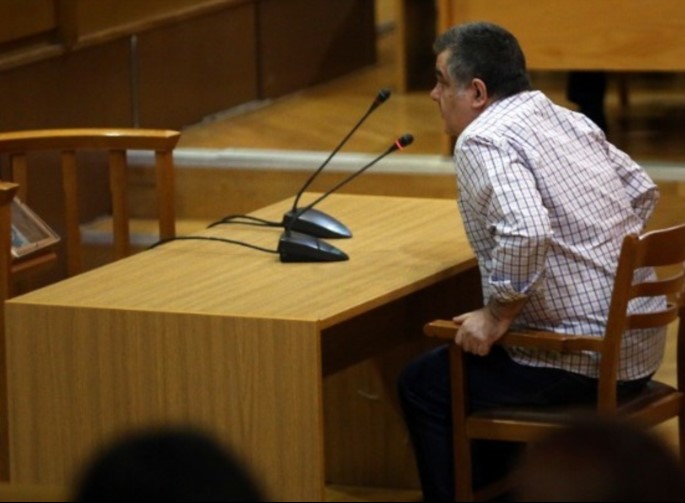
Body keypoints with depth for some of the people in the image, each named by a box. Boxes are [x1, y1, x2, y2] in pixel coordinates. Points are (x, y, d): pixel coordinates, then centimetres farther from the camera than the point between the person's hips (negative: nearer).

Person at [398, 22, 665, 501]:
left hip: (582, 359, -9)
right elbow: (642, 190, 21)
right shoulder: (567, 119, 10)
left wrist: (497, 315, -18)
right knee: (482, 362, 31)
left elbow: (524, 232, -31)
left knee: (424, 385, 11)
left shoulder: (483, 140, -16)